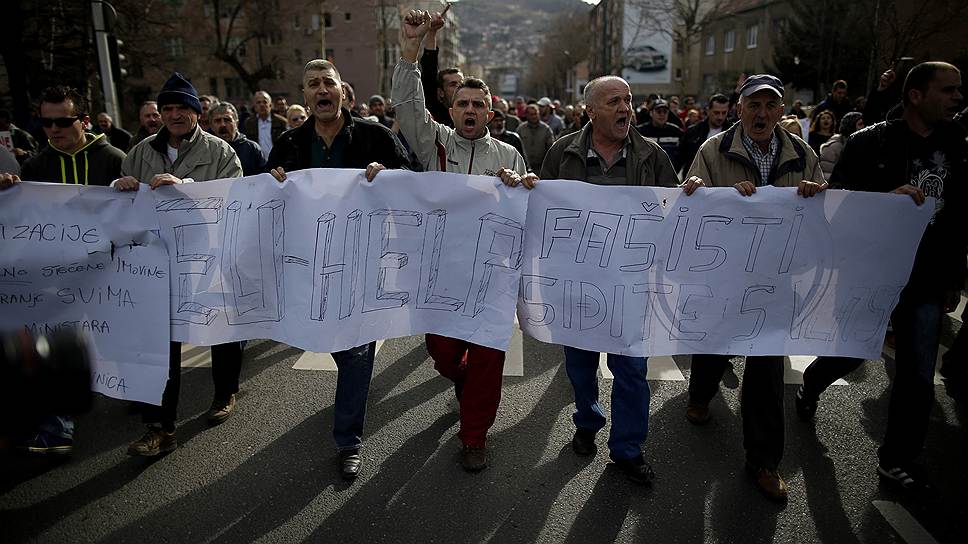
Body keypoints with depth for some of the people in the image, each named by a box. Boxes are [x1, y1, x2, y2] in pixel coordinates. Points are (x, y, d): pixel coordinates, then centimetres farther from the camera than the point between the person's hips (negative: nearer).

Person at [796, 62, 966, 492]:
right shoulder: (869, 143, -7)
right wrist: (887, 196, -26)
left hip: (925, 281, 4)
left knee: (918, 377, 5)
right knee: (850, 352, 10)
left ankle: (898, 460, 20)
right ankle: (810, 386, 43)